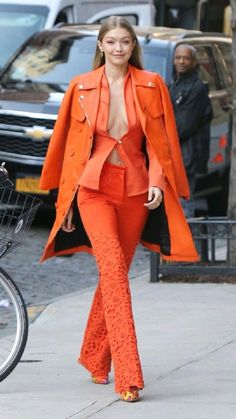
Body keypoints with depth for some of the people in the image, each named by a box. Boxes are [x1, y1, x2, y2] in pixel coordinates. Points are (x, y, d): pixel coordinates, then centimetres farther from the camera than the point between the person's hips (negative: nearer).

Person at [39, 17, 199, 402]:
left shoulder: (150, 85, 4)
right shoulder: (82, 87, 3)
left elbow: (160, 140, 5)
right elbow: (72, 143, 8)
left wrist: (157, 182, -10)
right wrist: (67, 198, 8)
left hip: (135, 190, 2)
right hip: (94, 187, -2)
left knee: (115, 272, 9)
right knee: (113, 269, -18)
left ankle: (94, 357, 31)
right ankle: (128, 377, -24)